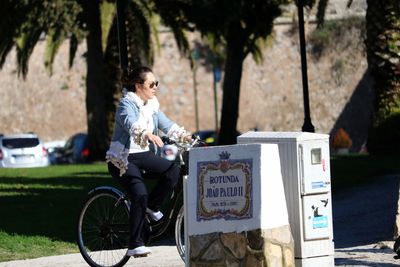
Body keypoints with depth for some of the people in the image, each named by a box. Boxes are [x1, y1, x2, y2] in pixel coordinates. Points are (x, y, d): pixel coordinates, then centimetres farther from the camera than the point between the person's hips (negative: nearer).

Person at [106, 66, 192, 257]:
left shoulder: (152, 105, 8)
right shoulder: (127, 104, -16)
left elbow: (166, 124, 5)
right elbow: (131, 124, -36)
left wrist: (184, 135, -13)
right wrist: (148, 134, -56)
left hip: (142, 154, 7)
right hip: (121, 158, -7)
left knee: (173, 170, -17)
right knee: (140, 195, -25)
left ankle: (153, 207, 4)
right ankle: (135, 245, -17)